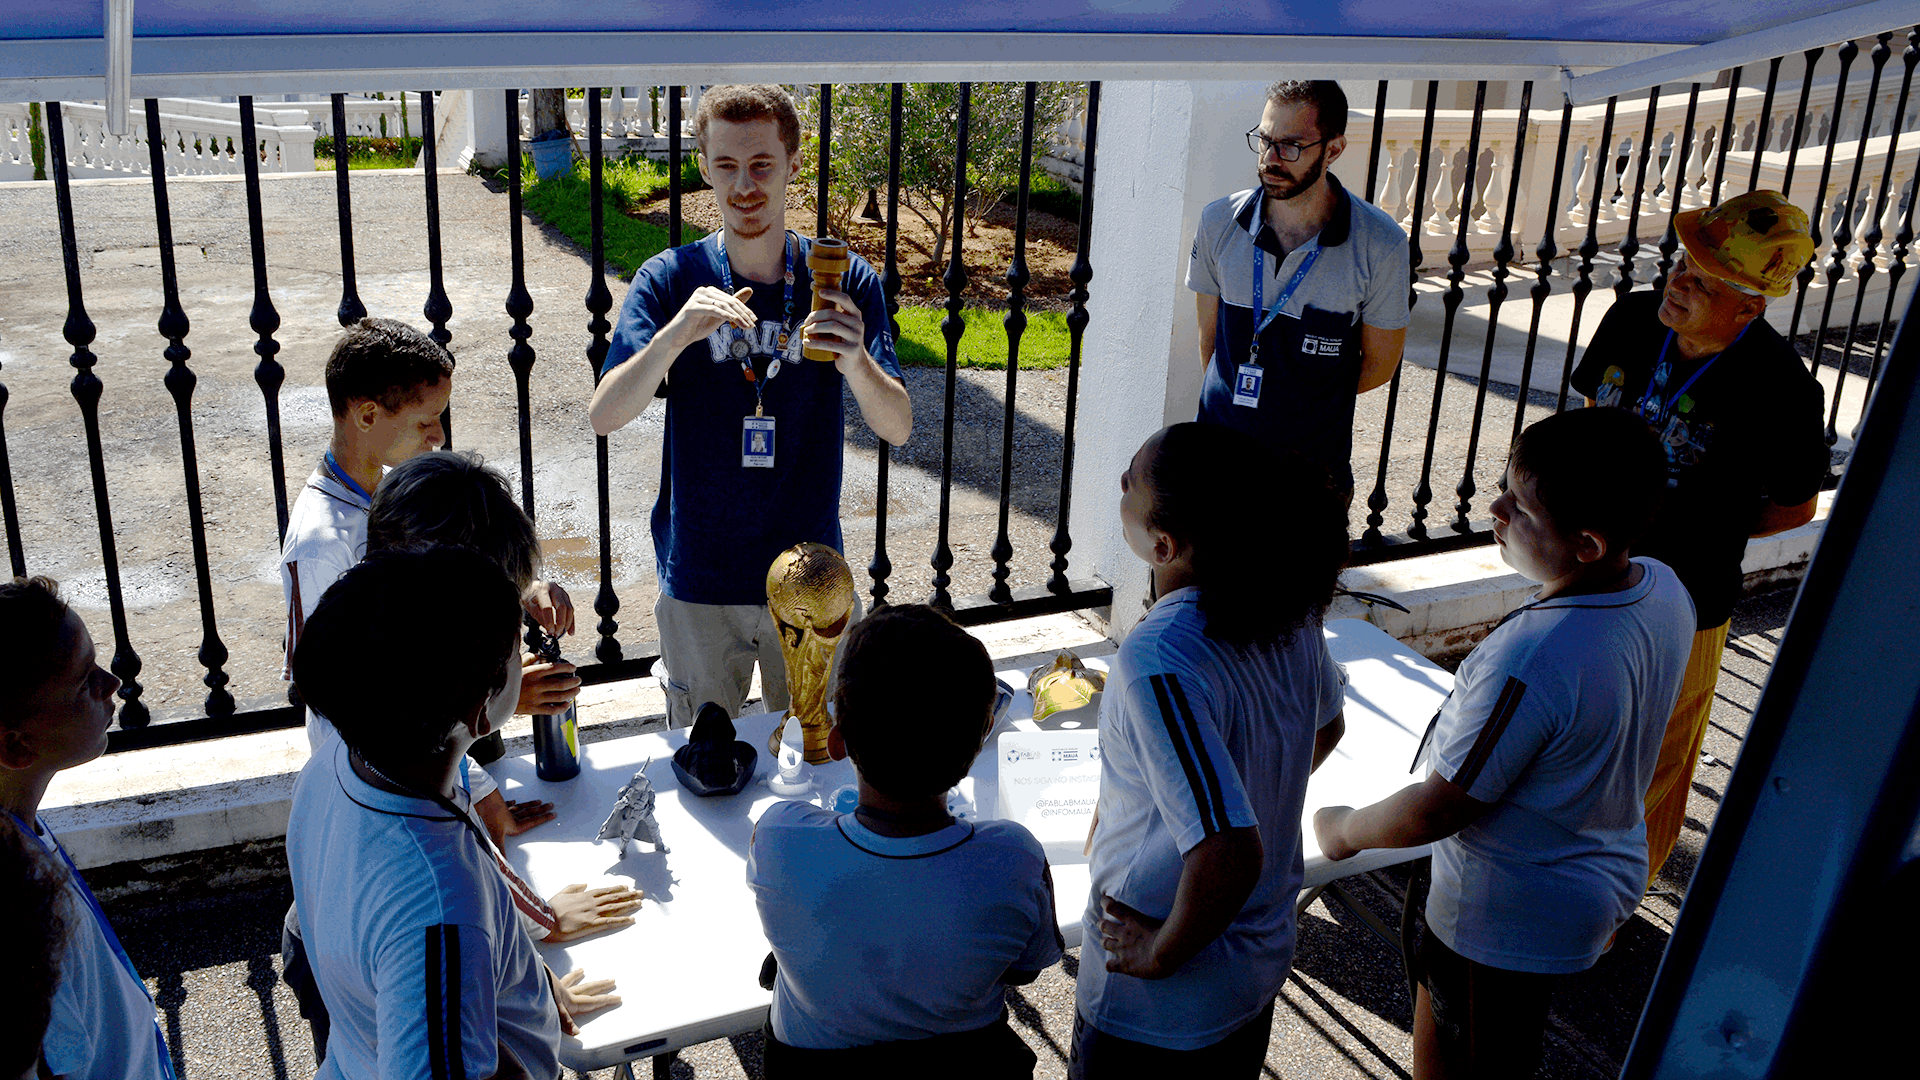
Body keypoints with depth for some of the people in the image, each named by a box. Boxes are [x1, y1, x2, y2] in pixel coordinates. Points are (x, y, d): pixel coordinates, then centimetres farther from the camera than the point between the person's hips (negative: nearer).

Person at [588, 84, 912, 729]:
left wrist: (856, 363, -34)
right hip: (699, 583, 0)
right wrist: (676, 336, -34)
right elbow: (604, 416, -16)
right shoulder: (669, 281, -7)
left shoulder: (843, 281, -5)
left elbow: (897, 429, -12)